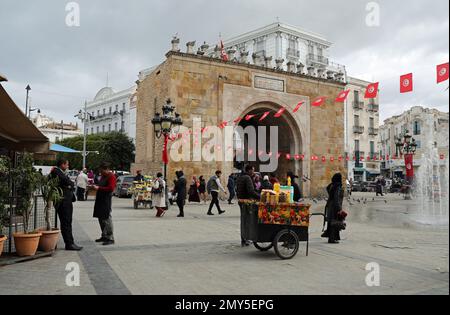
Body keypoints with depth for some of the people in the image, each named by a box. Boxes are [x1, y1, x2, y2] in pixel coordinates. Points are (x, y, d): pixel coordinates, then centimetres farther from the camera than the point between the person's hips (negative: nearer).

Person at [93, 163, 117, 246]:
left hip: (107, 200, -10)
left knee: (107, 219, -8)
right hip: (100, 199, 10)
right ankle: (104, 236, 25)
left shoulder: (111, 176, -10)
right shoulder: (103, 176, 18)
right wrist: (96, 186, 11)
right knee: (101, 218, 14)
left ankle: (110, 238, -3)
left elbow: (111, 188, -20)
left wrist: (99, 188, -20)